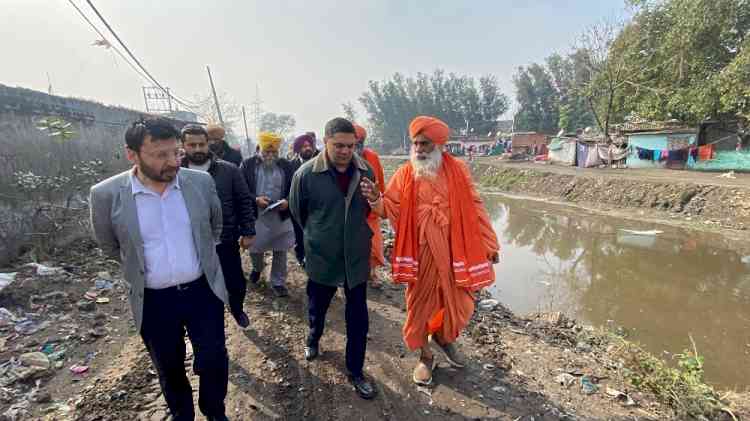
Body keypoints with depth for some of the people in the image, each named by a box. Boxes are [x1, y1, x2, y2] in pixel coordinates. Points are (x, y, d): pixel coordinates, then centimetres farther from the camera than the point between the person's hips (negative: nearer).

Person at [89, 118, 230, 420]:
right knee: (169, 369, 20)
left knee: (214, 361, 11)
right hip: (153, 301, 0)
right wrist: (140, 268, 10)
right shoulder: (107, 195, -13)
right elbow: (110, 246, 5)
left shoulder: (201, 181, -9)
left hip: (204, 290, 1)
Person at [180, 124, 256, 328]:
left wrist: (248, 232, -4)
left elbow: (244, 202, -1)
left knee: (237, 284, 10)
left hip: (226, 241, 0)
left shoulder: (229, 170, -5)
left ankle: (237, 309, 42)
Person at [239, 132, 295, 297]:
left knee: (280, 252, 7)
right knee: (255, 249, 13)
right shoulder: (248, 164, -1)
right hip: (256, 217, 0)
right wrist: (255, 199, -18)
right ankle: (257, 268, 46)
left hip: (282, 217, 1)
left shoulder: (286, 165, 3)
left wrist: (287, 201, -15)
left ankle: (278, 282, 24)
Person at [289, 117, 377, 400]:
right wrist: (318, 237, 9)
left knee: (358, 318, 9)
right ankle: (313, 341, 54)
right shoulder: (306, 174, -14)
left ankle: (355, 371, 30)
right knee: (317, 308, 22)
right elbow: (297, 211, 1)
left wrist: (358, 236, 0)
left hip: (357, 258, 2)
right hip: (321, 258, -1)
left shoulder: (365, 171, -6)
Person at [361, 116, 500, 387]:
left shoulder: (457, 170, -2)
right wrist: (375, 199, -27)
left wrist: (489, 244, 5)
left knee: (461, 304, 11)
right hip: (420, 253, 0)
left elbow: (474, 208, 2)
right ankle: (425, 356, 33)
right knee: (420, 305, 10)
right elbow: (391, 209, -5)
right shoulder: (405, 174, -2)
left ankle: (443, 337, 43)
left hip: (454, 251, 1)